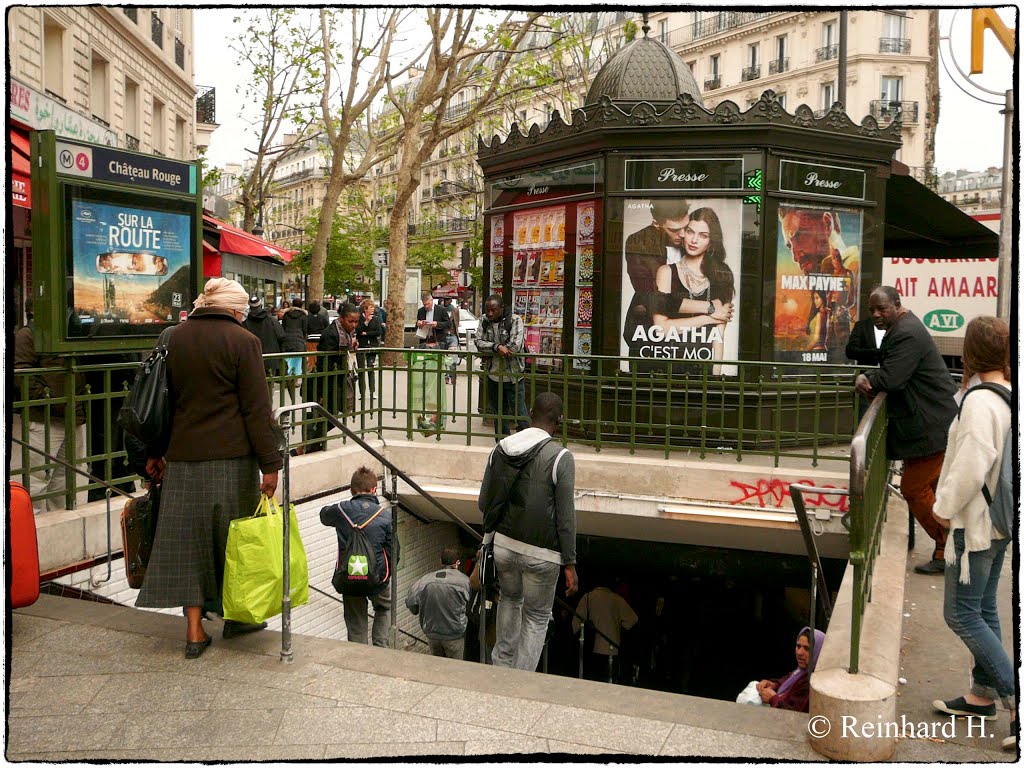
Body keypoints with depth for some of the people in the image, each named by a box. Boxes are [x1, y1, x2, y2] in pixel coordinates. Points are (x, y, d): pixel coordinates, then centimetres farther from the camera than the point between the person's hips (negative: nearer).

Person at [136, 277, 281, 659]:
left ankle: (195, 631, 11)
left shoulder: (174, 339, 9)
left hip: (182, 456, 4)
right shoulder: (242, 340, -8)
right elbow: (257, 408, -11)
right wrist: (270, 462, -8)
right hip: (231, 456, -4)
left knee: (189, 538, 9)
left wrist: (154, 452, 23)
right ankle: (236, 616, 25)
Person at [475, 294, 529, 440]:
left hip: (513, 375, -5)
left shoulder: (515, 320, -12)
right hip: (493, 375, 5)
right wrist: (497, 347, -26)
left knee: (520, 413, -3)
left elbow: (514, 346, -22)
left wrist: (489, 351, -14)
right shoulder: (484, 320, 2)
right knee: (499, 413, 16)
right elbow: (479, 343, -8)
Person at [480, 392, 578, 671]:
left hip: (503, 545, 4)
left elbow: (483, 502, 7)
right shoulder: (561, 457, -14)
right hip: (541, 554, -4)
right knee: (537, 617, 14)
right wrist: (569, 563, -6)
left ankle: (501, 664, 37)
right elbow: (565, 515, -13)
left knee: (510, 599, 30)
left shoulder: (500, 449, 0)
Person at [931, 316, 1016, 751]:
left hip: (975, 523, -9)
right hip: (999, 521, 9)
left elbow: (971, 468, -24)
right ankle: (983, 694, 30)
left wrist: (945, 507, -9)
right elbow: (1004, 460, 12)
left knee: (962, 614, -1)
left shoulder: (979, 402, -23)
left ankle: (1016, 699, 0)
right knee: (984, 609, 18)